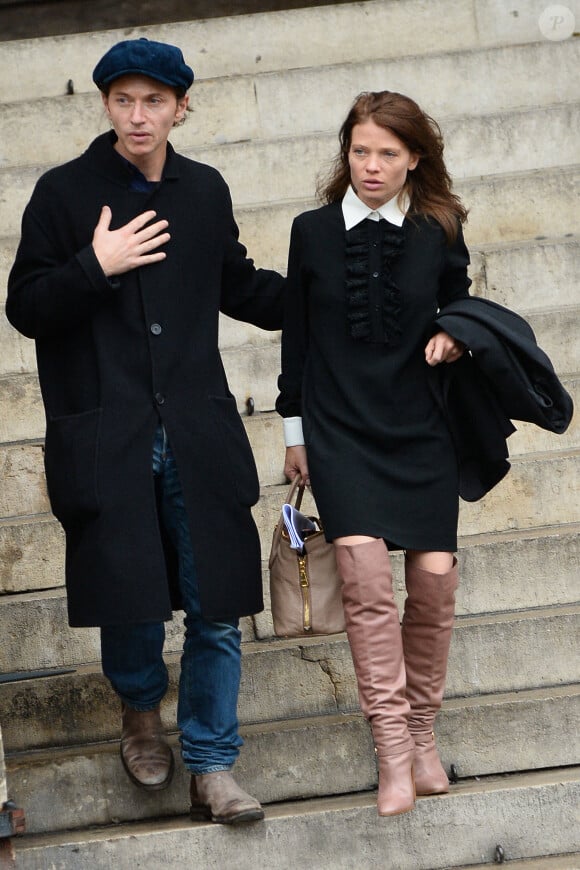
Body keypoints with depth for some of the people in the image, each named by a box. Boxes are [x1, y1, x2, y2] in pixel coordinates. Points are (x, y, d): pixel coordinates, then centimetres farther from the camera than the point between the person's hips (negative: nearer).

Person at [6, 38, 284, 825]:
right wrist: (95, 267, -17)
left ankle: (211, 769, 14)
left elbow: (240, 289, 24)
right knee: (128, 603, 1)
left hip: (200, 437, 3)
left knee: (216, 611, 1)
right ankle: (141, 710, 34)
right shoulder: (64, 193, -2)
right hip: (108, 444, -3)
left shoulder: (206, 191, 9)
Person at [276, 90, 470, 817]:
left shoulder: (438, 233, 1)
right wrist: (294, 429, 10)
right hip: (339, 431, -1)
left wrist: (452, 339, -8)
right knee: (363, 571, -18)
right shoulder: (313, 232, 2)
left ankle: (421, 733, 16)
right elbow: (296, 336, 9)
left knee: (435, 581, -5)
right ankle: (393, 752, -14)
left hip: (421, 431, 1)